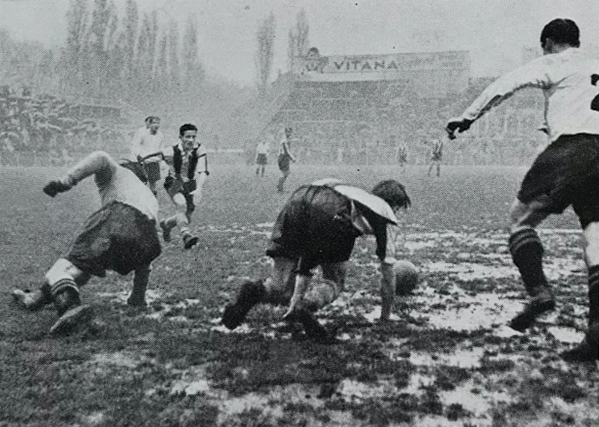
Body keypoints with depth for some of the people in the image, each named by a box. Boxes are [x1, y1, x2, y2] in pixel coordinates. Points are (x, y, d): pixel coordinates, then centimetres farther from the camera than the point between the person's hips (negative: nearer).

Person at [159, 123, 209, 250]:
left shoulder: (200, 150, -21)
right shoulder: (172, 151, -23)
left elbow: (203, 171, -30)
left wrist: (199, 189, -43)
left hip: (191, 184, 3)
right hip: (174, 183, -3)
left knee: (187, 218, 6)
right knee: (182, 204, -32)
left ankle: (167, 223, 36)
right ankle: (186, 235, -37)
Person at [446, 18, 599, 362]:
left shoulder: (551, 64, 11)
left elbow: (505, 86, 2)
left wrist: (467, 118, 3)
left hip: (570, 146, -5)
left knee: (521, 217, 6)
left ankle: (539, 291, -13)